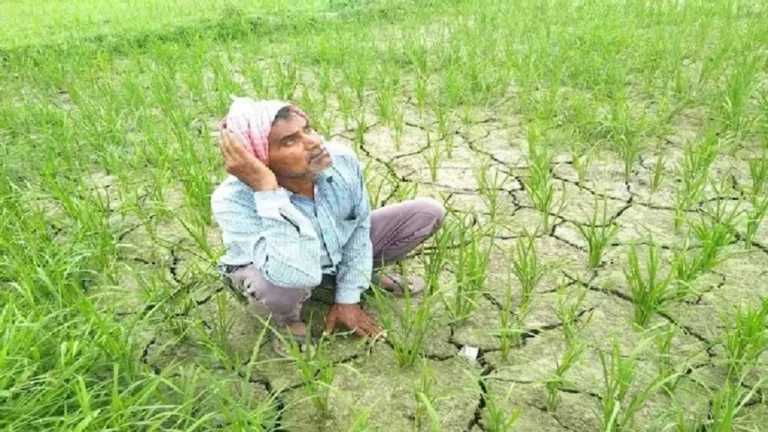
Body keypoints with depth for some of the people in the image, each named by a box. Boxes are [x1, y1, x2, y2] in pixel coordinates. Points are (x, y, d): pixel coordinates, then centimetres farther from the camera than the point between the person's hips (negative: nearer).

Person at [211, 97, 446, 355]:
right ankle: (287, 322, -3)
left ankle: (365, 274, 16)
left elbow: (360, 226, -8)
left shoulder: (342, 159, -25)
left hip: (340, 251, 4)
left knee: (428, 212, -8)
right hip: (282, 274, -3)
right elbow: (300, 275, -48)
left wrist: (347, 299, -7)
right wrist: (266, 187, -50)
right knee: (278, 288, -42)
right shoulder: (233, 201, -37)